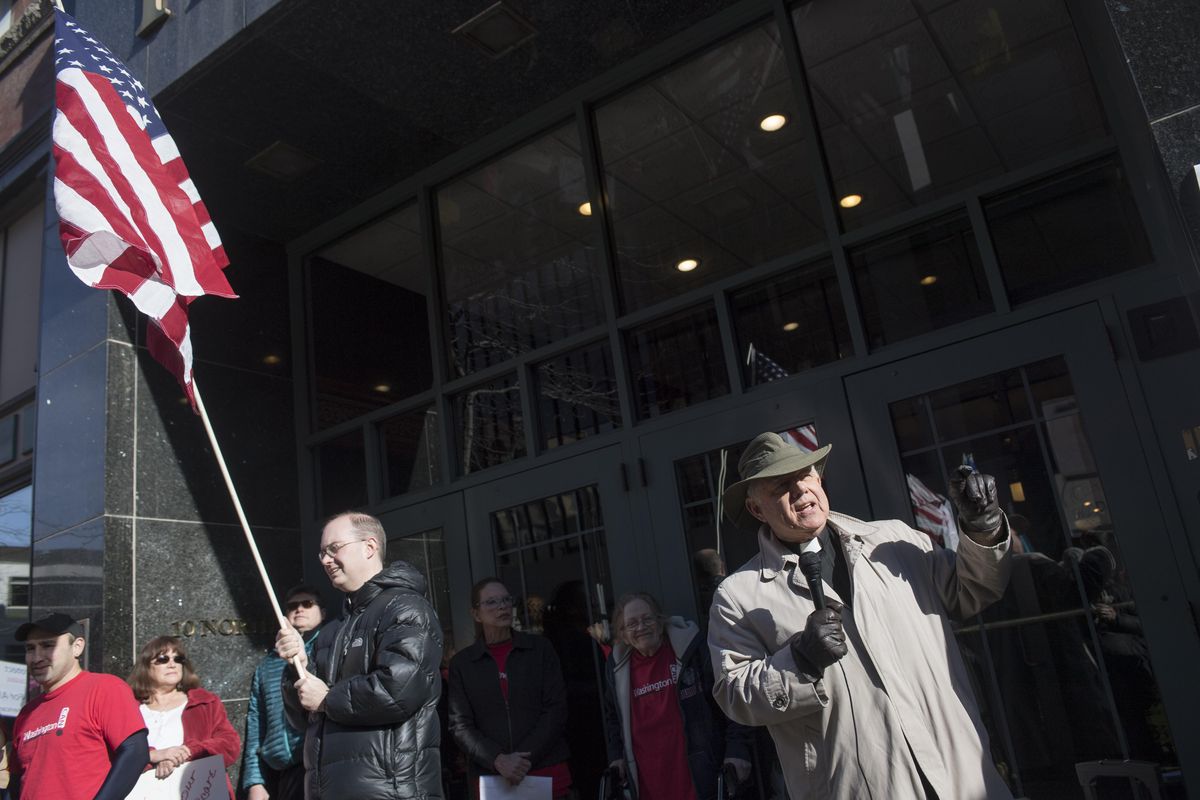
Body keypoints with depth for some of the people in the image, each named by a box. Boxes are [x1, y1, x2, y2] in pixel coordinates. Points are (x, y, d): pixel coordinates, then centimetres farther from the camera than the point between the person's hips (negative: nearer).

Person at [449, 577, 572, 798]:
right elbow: (460, 726, -1)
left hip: (548, 772, 0)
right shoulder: (461, 663, 4)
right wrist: (497, 761, -16)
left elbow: (556, 709, -1)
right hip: (490, 778, 0)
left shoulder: (540, 648, 4)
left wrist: (526, 758, -12)